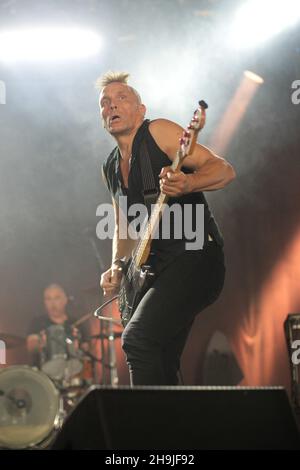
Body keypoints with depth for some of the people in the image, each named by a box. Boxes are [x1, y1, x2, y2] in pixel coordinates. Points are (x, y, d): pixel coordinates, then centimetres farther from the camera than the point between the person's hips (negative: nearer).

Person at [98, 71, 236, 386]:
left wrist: (186, 183, -31)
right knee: (159, 368, 6)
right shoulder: (110, 169, 18)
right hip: (156, 270, 8)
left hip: (196, 257, -8)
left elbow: (224, 170, -11)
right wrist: (116, 268, 10)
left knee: (137, 339, -25)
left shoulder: (157, 132, -4)